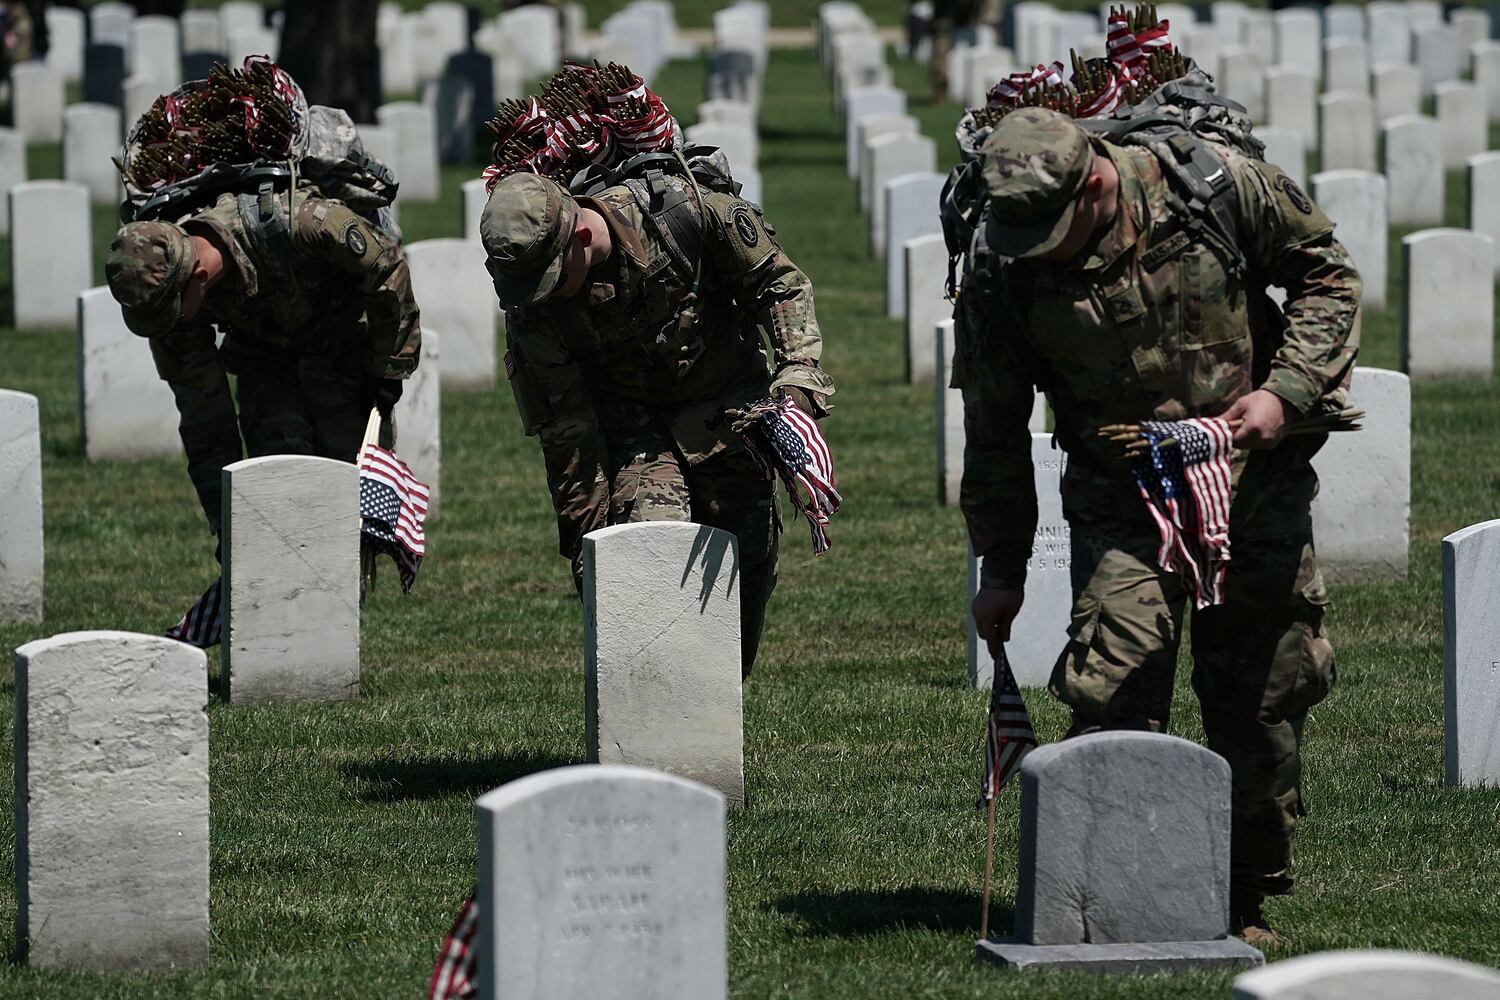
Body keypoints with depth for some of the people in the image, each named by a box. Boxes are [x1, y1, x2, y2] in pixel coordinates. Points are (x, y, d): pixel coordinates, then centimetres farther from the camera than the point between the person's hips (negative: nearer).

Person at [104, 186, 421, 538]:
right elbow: (201, 406, -17)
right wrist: (224, 518, -15)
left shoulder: (293, 222, -40)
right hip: (266, 358, 2)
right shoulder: (166, 288, -26)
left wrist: (387, 368, -14)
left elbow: (387, 262, -22)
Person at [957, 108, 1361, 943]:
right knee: (1115, 698, -15)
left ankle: (1249, 898, 20)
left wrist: (1284, 389, -14)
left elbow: (1328, 273, -1)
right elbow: (995, 430, 1)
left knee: (1265, 699, 6)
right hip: (1122, 504, 0)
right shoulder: (1003, 275, -11)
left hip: (1255, 484, 0)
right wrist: (1002, 566, 4)